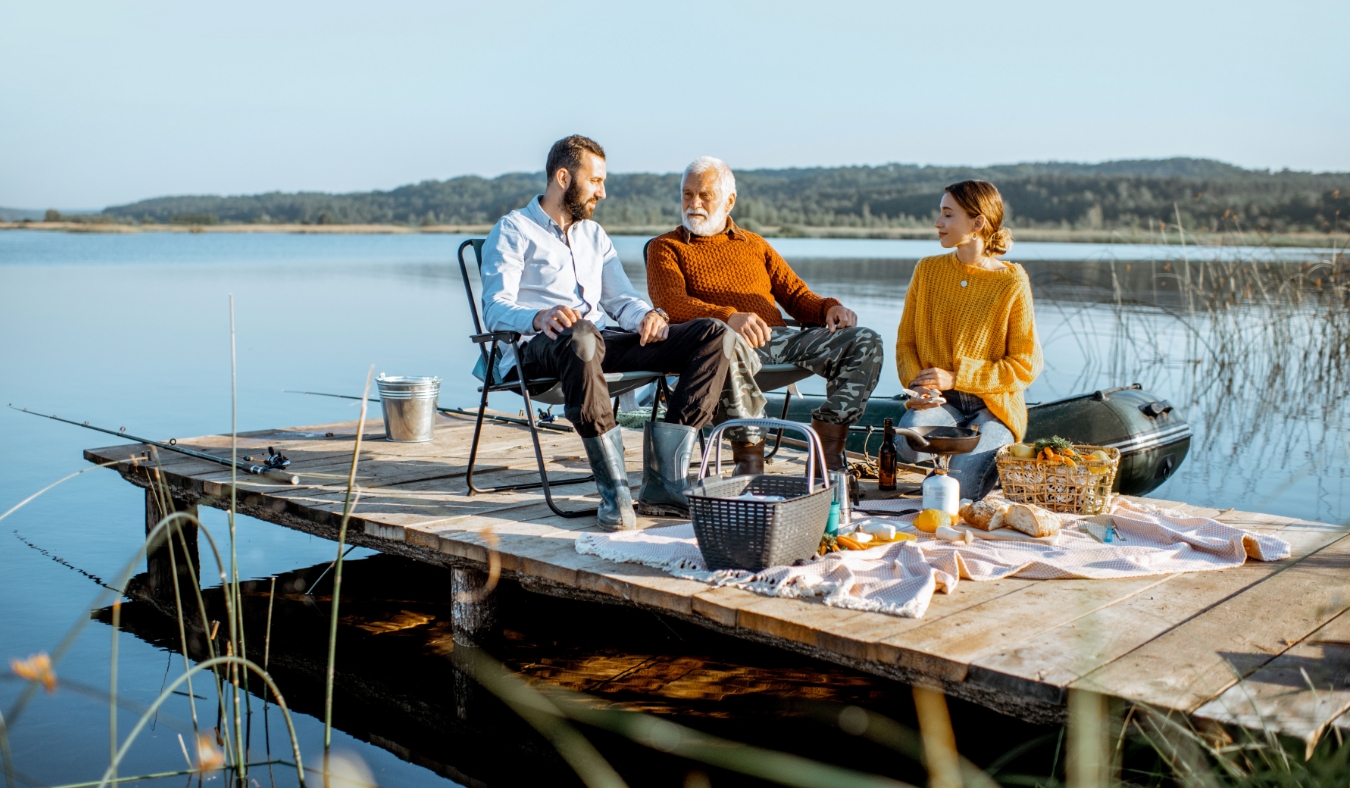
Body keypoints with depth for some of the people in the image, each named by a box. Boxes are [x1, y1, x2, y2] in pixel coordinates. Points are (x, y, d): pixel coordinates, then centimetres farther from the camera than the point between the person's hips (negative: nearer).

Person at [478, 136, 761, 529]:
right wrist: (540, 316, -31)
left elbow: (621, 299, 20)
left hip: (604, 341, 6)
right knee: (582, 335, -44)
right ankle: (614, 489, -36)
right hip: (536, 350, -6)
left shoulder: (594, 235, 28)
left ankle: (664, 478, -21)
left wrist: (647, 315, -6)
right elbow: (496, 309, -7)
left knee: (716, 335, -12)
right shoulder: (514, 230, 7)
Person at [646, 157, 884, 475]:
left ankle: (828, 451, -17)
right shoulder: (666, 247, 14)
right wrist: (729, 317, -24)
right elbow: (670, 302, -6)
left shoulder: (754, 244, 30)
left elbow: (795, 293, 23)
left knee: (866, 342, -14)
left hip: (778, 337, 5)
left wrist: (829, 308, -1)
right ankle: (748, 454, -30)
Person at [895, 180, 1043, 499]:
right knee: (908, 445, -31)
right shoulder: (927, 270, 3)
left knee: (959, 493, -23)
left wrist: (956, 378, -14)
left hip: (992, 404, -2)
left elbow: (1026, 365, -7)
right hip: (937, 400, 3)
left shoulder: (1012, 282, -7)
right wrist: (917, 383, -13)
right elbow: (906, 341, 8)